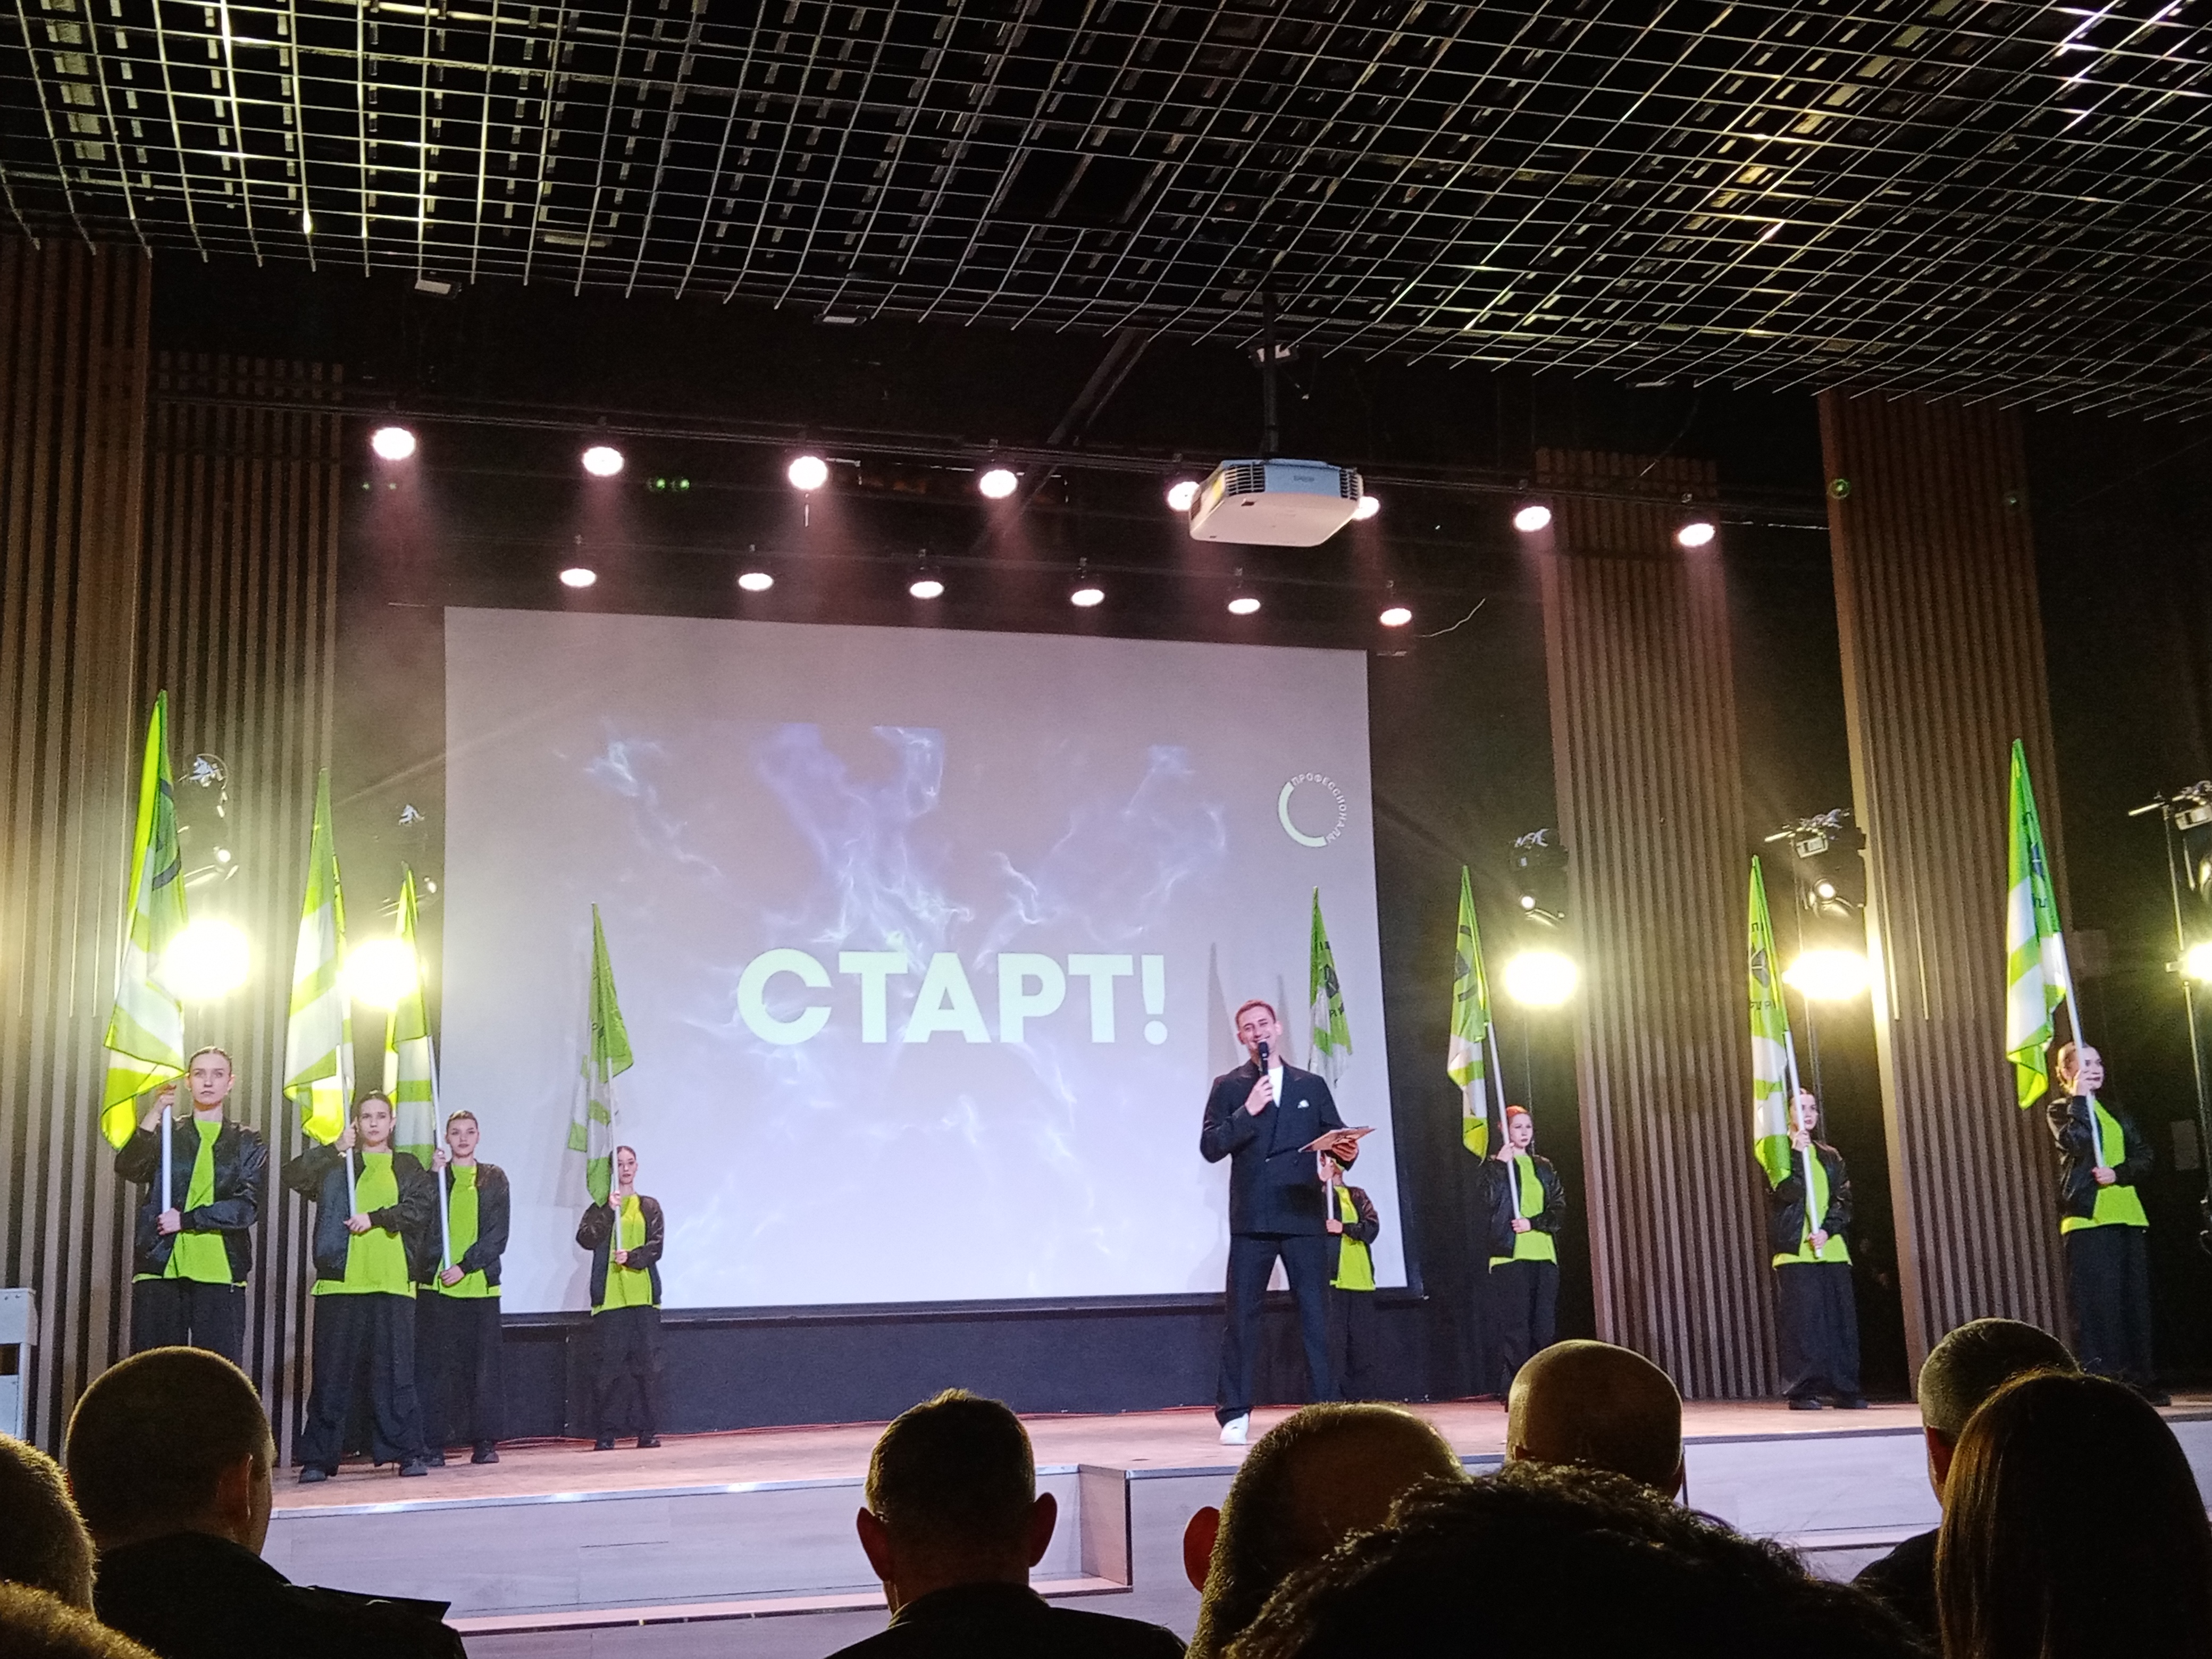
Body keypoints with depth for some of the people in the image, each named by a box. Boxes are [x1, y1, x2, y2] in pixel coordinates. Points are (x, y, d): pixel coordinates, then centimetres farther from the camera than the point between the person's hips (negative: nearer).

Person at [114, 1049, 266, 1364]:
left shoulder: (247, 1143, 12)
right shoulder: (164, 1133, 15)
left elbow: (248, 1207, -1)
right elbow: (127, 1170, -6)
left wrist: (186, 1220, -9)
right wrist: (155, 1113, -16)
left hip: (221, 1274, -1)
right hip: (160, 1268, 1)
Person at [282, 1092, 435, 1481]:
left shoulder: (407, 1167, 15)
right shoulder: (335, 1164, 15)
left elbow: (422, 1207, -1)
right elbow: (294, 1176, -2)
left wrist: (375, 1218, -12)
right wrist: (336, 1148, -11)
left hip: (393, 1284, 0)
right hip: (340, 1281, 0)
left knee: (396, 1370, -2)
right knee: (332, 1371, 0)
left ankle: (408, 1452, 2)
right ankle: (318, 1457, 6)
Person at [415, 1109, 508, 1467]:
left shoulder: (494, 1178, 11)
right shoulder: (434, 1176, 11)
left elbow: (497, 1236, 3)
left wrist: (464, 1266, -9)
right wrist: (435, 1175, -13)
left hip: (481, 1285, 0)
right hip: (436, 1285, 0)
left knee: (484, 1364, -1)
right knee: (435, 1366, -4)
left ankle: (484, 1441, 4)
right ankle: (433, 1444, 0)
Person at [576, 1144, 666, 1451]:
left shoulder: (649, 1207, 12)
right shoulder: (600, 1208, 11)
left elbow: (657, 1246, 1)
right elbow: (585, 1239, -6)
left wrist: (632, 1257, -16)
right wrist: (609, 1212, -14)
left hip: (643, 1296, 1)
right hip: (609, 1296, -1)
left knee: (648, 1362, -4)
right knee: (609, 1364, -3)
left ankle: (649, 1430, 1)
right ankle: (605, 1433, 4)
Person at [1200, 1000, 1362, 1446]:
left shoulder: (1312, 1086, 14)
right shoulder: (1229, 1088, 8)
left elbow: (1337, 1140, 14)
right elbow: (1210, 1148, -2)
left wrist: (1347, 1152, -9)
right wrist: (1247, 1112, -13)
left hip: (1305, 1217, 1)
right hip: (1252, 1220, -1)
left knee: (1316, 1316, 0)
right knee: (1241, 1317, -2)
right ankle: (1234, 1414, 3)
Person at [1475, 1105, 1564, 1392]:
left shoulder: (1544, 1168, 17)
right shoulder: (1494, 1166, 4)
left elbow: (1559, 1208, 8)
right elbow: (1487, 1201, -12)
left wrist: (1532, 1223, -8)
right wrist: (1500, 1165, -18)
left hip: (1544, 1255, 4)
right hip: (1510, 1256, -4)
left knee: (1544, 1325, 0)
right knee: (1515, 1326, -9)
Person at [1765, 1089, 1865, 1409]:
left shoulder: (1830, 1157, 17)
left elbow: (1844, 1201, 8)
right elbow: (1788, 1192, -12)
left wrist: (1827, 1230, -7)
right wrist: (1797, 1154, -15)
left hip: (1831, 1248, 4)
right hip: (1795, 1250, -4)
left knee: (1841, 1319, 1)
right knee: (1802, 1320, -8)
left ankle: (1844, 1389, 6)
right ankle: (1802, 1391, -6)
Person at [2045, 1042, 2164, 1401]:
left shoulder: (2117, 1113, 21)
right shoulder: (2061, 1110, 5)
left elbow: (2144, 1156, 10)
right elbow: (2076, 1142, -16)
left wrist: (2118, 1173, -9)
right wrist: (2079, 1098, -9)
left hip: (2129, 1217, 6)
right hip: (2087, 1218, -5)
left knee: (2136, 1299, 5)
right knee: (2096, 1301, -9)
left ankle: (2141, 1379, 10)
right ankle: (2097, 1379, -9)